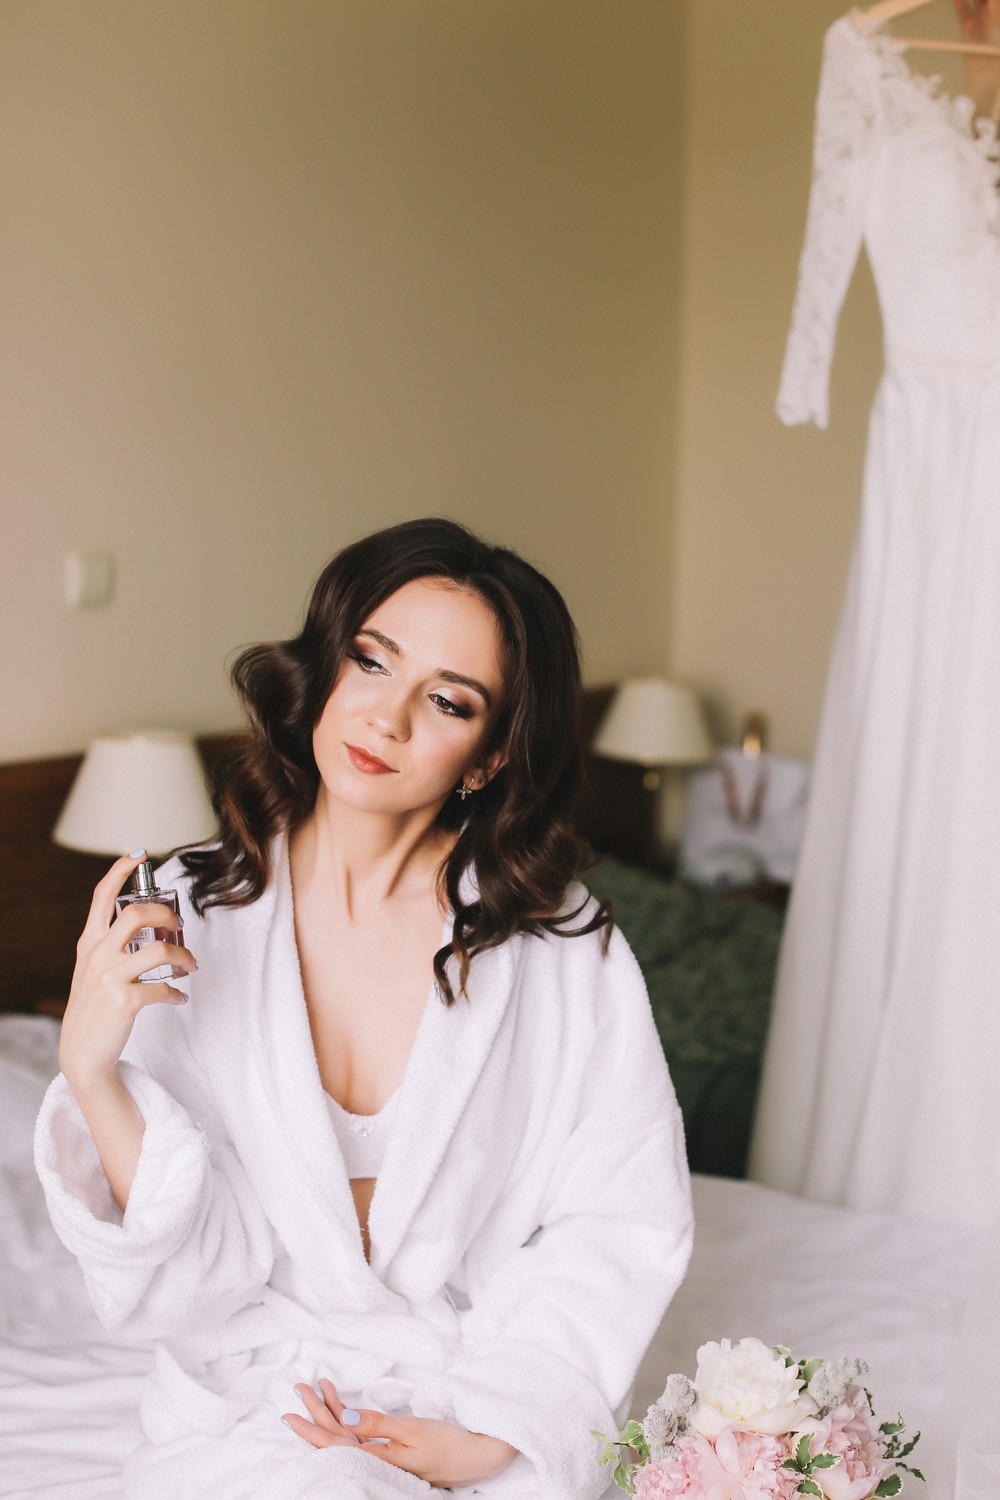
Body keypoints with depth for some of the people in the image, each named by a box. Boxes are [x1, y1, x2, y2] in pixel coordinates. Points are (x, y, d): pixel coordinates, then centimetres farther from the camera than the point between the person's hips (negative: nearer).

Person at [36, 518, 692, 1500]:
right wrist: (92, 1071, -22)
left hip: (505, 1407, 1)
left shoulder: (557, 942, -6)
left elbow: (622, 1221, -5)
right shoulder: (185, 919, -5)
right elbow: (186, 1288, -7)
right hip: (258, 1412, 0)